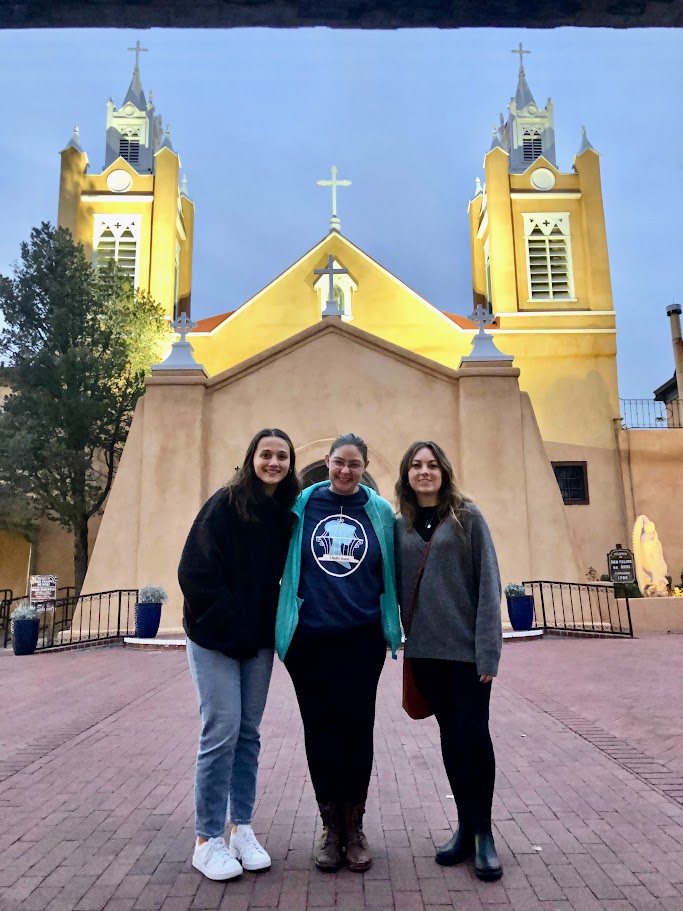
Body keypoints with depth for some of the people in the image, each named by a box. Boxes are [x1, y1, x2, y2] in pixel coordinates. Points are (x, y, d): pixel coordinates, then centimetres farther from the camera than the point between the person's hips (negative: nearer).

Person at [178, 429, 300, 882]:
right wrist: (231, 626, -15)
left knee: (248, 733, 12)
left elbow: (287, 574, 9)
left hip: (259, 640, 5)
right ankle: (208, 840, 15)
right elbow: (196, 571, -15)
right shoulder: (225, 504, -11)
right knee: (222, 733, -1)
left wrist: (274, 626, -1)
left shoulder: (289, 513, 2)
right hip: (216, 639, -4)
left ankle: (242, 828, 26)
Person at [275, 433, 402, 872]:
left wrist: (390, 627, 8)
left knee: (356, 726, 4)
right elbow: (284, 562, 8)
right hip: (309, 636, 0)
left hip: (361, 637, 0)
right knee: (320, 727, 8)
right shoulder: (303, 505, 0)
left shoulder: (380, 511, 2)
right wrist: (283, 616, 5)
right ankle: (331, 825, 26)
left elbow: (390, 572, 8)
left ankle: (354, 825, 24)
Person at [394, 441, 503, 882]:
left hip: (467, 646, -3)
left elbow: (488, 582, -8)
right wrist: (406, 638, 5)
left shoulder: (467, 517, -4)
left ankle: (484, 833, 19)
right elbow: (399, 585, 9)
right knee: (450, 735, 13)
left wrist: (488, 648, -13)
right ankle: (464, 827, 27)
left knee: (474, 735, 1)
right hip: (425, 649, 4)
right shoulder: (400, 525, 6)